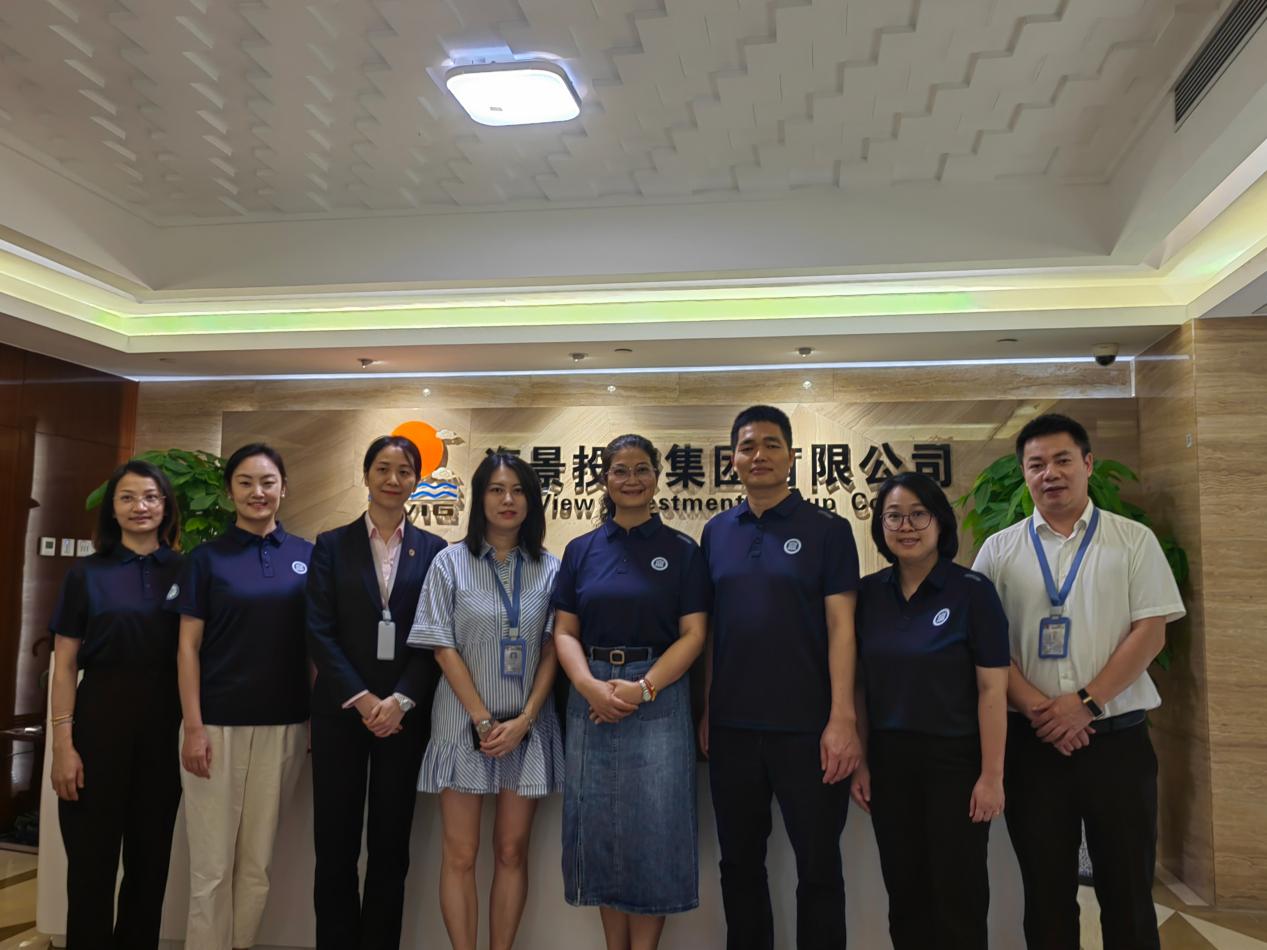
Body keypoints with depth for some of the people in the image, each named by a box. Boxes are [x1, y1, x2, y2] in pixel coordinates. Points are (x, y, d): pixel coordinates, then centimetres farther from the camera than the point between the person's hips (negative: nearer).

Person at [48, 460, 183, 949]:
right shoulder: (87, 573, 2)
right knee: (92, 861, 6)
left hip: (165, 725, 1)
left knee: (151, 858, 12)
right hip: (100, 720, -1)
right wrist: (63, 744, -8)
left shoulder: (186, 572, 4)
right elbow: (64, 665, 0)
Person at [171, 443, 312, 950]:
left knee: (258, 863, 11)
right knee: (211, 864, 4)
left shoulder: (306, 556, 4)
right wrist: (193, 727, -9)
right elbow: (188, 647, -2)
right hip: (217, 724, -2)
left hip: (283, 725, 2)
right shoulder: (207, 558, -1)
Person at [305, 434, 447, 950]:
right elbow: (319, 631, -3)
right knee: (335, 843, 5)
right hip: (340, 709, 0)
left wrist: (400, 700, -12)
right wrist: (361, 698, -12)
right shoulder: (332, 545, 5)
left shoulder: (433, 550, 5)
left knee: (390, 844, 7)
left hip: (404, 712, 0)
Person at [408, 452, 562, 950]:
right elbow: (443, 648, -5)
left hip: (527, 726, 2)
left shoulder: (550, 569, 3)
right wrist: (484, 721, -10)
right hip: (465, 723, -1)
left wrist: (524, 719, -9)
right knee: (460, 856, 3)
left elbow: (552, 651, 2)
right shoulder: (451, 562, -1)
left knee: (512, 853, 9)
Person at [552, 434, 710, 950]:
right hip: (591, 700, 3)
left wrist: (642, 688, -16)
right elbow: (565, 631, 5)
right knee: (601, 827, 9)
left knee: (654, 829, 2)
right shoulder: (581, 550, 8)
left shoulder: (681, 550, 1)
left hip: (659, 699, -2)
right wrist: (590, 685, -13)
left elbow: (693, 634, -3)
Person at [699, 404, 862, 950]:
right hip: (731, 726, 4)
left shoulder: (826, 530, -3)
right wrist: (705, 710, 6)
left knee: (818, 866, 7)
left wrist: (842, 719, -15)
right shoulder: (716, 532, 7)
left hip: (806, 727, -3)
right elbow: (708, 628, 11)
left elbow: (840, 627, -8)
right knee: (740, 863, 16)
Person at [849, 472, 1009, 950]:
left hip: (955, 761, -3)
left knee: (958, 894, 6)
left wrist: (992, 775, -13)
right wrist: (859, 761, 3)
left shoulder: (972, 591, -9)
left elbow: (992, 690, -10)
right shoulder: (868, 593, 2)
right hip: (888, 762, 4)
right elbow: (859, 686, 6)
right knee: (904, 892, 14)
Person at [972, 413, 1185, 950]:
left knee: (1127, 888, 9)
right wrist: (1036, 708, -13)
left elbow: (1150, 633, -4)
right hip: (1031, 740, 1)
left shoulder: (1134, 541, 3)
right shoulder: (999, 550, 5)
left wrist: (1085, 702, -13)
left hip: (1117, 736, -1)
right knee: (1045, 890, 11)